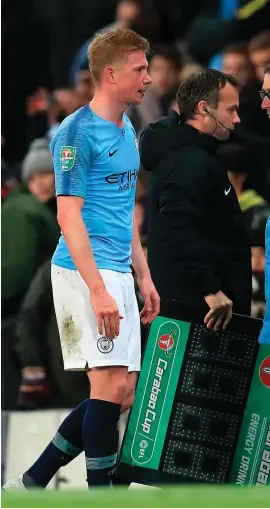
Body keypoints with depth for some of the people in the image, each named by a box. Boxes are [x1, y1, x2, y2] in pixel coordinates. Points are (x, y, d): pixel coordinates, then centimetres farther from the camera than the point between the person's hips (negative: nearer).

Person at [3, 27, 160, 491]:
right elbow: (69, 215, -16)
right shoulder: (78, 132, -11)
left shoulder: (126, 131, 16)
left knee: (121, 393, 6)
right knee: (111, 384, -12)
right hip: (85, 271, -9)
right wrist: (98, 290, -21)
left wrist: (144, 278, 20)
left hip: (116, 273, 9)